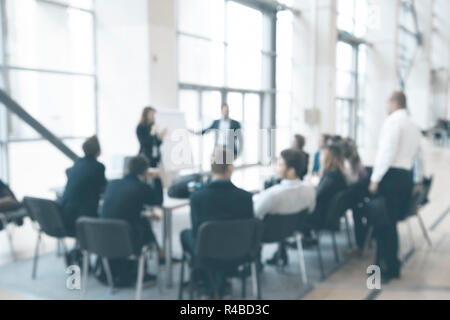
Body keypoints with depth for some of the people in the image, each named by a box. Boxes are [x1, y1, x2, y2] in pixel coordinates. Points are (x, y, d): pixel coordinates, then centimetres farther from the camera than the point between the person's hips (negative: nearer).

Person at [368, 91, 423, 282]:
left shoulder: (393, 121, -6)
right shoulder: (414, 127, 22)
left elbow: (387, 152, -17)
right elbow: (419, 157, 29)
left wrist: (375, 179, -14)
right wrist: (419, 181, 41)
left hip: (391, 175, -9)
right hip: (406, 177, 9)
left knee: (385, 223, -4)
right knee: (390, 223, 12)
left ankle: (389, 269, 1)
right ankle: (384, 264, 17)